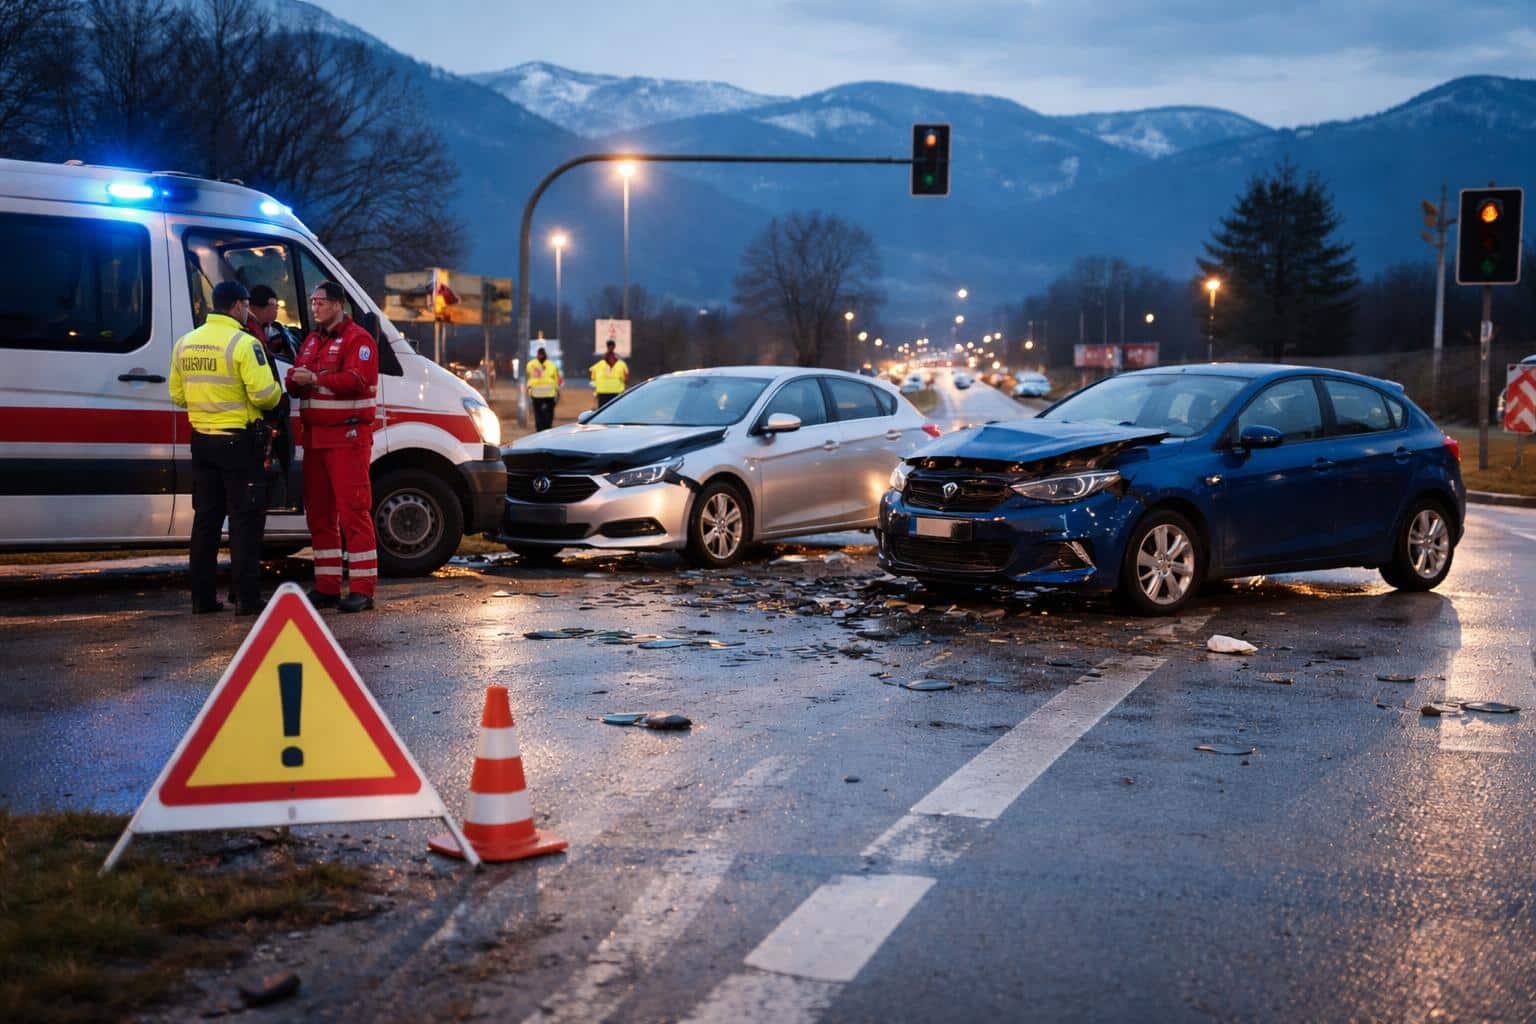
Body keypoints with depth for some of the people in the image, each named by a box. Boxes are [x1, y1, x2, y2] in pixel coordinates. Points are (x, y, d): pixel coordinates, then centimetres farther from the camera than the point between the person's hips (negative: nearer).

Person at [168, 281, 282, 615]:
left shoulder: (185, 343, 8)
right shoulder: (244, 344, -14)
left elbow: (177, 396, 13)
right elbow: (264, 395, -19)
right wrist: (277, 392, 2)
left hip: (202, 440, 7)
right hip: (239, 442, -6)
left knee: (206, 518, 12)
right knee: (245, 519, -1)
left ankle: (202, 597, 15)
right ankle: (246, 597, -2)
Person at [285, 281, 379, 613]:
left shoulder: (358, 339, -6)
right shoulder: (310, 340, 20)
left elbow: (358, 379, -20)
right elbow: (295, 384, 16)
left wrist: (315, 379, -25)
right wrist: (295, 380, -8)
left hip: (347, 438, -8)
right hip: (315, 437, 8)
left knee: (353, 511, -10)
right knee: (318, 513, 10)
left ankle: (362, 589, -9)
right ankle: (326, 587, 16)